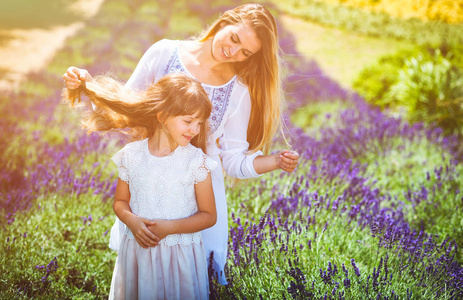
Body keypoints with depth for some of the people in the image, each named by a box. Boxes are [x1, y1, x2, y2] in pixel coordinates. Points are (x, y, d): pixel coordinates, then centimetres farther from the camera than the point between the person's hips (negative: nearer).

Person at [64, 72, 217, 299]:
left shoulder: (196, 160, -10)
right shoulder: (131, 155, -4)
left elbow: (209, 216, -6)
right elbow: (120, 202, 8)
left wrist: (169, 227, -18)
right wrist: (131, 220, -14)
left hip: (181, 255, -2)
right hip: (138, 250, 2)